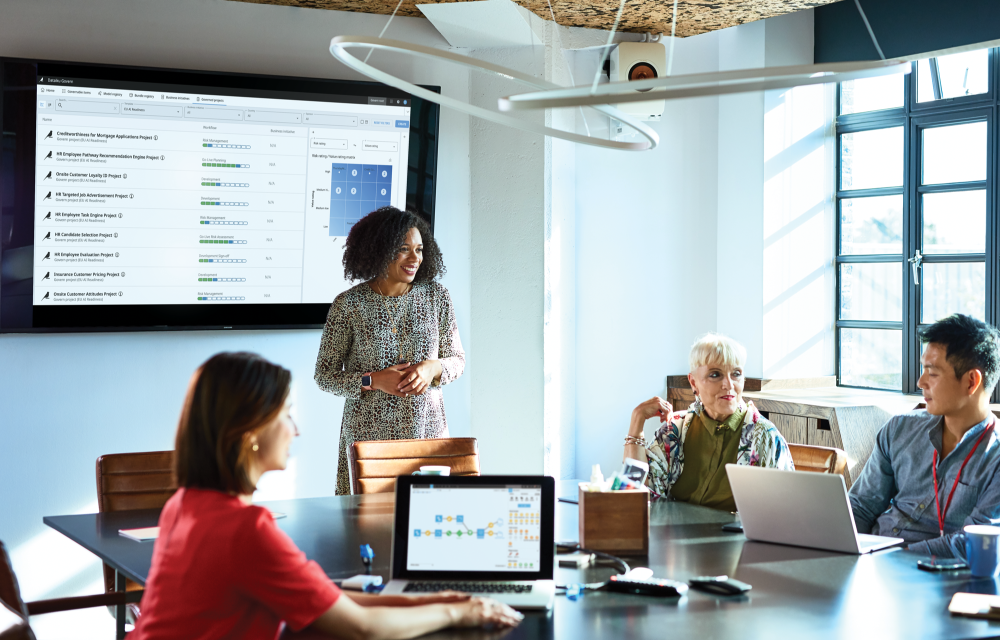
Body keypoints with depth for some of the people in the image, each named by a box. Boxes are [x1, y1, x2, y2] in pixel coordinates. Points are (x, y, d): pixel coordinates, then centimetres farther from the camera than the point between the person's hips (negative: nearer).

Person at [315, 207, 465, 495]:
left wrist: (433, 367, -10)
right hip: (367, 434, -2)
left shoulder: (437, 297, 4)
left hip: (427, 428, 2)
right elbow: (325, 374, 0)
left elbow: (458, 359, 11)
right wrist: (372, 381, -14)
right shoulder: (349, 304, -3)